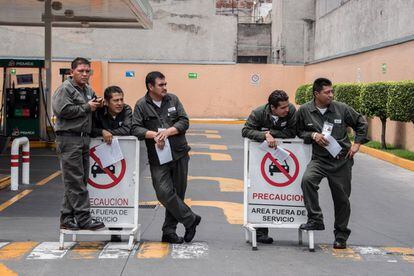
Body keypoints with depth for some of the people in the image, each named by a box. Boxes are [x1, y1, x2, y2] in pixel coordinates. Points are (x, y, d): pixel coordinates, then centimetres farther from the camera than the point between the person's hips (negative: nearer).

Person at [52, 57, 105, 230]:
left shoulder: (88, 90, 20)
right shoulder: (65, 89, -6)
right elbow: (62, 110, -19)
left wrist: (97, 105, 8)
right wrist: (87, 107, -13)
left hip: (84, 138, 9)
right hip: (69, 139, -9)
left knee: (80, 180, 8)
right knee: (75, 181, -8)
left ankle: (67, 219, 14)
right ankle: (83, 218, -8)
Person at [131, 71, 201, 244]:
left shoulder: (173, 100, 8)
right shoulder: (141, 105, 2)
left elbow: (184, 121, 2)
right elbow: (135, 128, -5)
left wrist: (167, 132, -13)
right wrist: (153, 134, -21)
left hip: (179, 153, 3)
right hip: (158, 157, -2)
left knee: (178, 193, 6)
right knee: (164, 192, -15)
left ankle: (169, 231, 17)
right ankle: (190, 219, 4)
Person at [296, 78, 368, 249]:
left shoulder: (342, 109, -2)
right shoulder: (304, 111, -2)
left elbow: (361, 124, 12)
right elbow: (299, 132, 10)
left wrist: (357, 143, 2)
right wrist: (313, 135, -9)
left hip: (342, 160, 1)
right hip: (319, 159, 0)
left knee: (341, 198, 6)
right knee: (307, 180, -30)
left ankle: (341, 235, 22)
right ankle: (315, 220, -18)